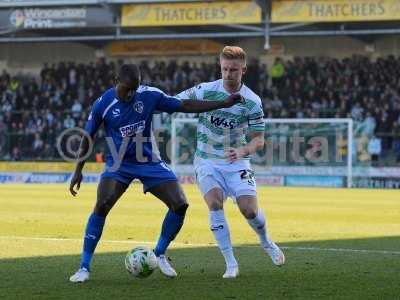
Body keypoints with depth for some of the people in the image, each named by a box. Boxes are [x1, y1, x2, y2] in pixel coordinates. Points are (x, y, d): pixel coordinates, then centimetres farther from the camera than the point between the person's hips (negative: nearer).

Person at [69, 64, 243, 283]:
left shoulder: (149, 95, -8)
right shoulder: (102, 104, -11)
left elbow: (185, 106, -3)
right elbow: (87, 138, 1)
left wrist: (224, 104, -7)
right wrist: (78, 170, -1)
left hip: (148, 162, 3)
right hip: (118, 164, -3)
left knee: (180, 204, -9)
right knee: (102, 205, -26)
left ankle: (159, 254, 14)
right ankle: (84, 267, -17)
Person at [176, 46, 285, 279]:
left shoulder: (252, 101, -9)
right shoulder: (205, 90, -10)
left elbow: (259, 140, -6)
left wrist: (242, 151, -26)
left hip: (236, 162, 0)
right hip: (207, 161, 0)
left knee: (249, 209, -13)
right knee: (214, 203, -24)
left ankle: (267, 243, 23)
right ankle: (231, 263, -17)